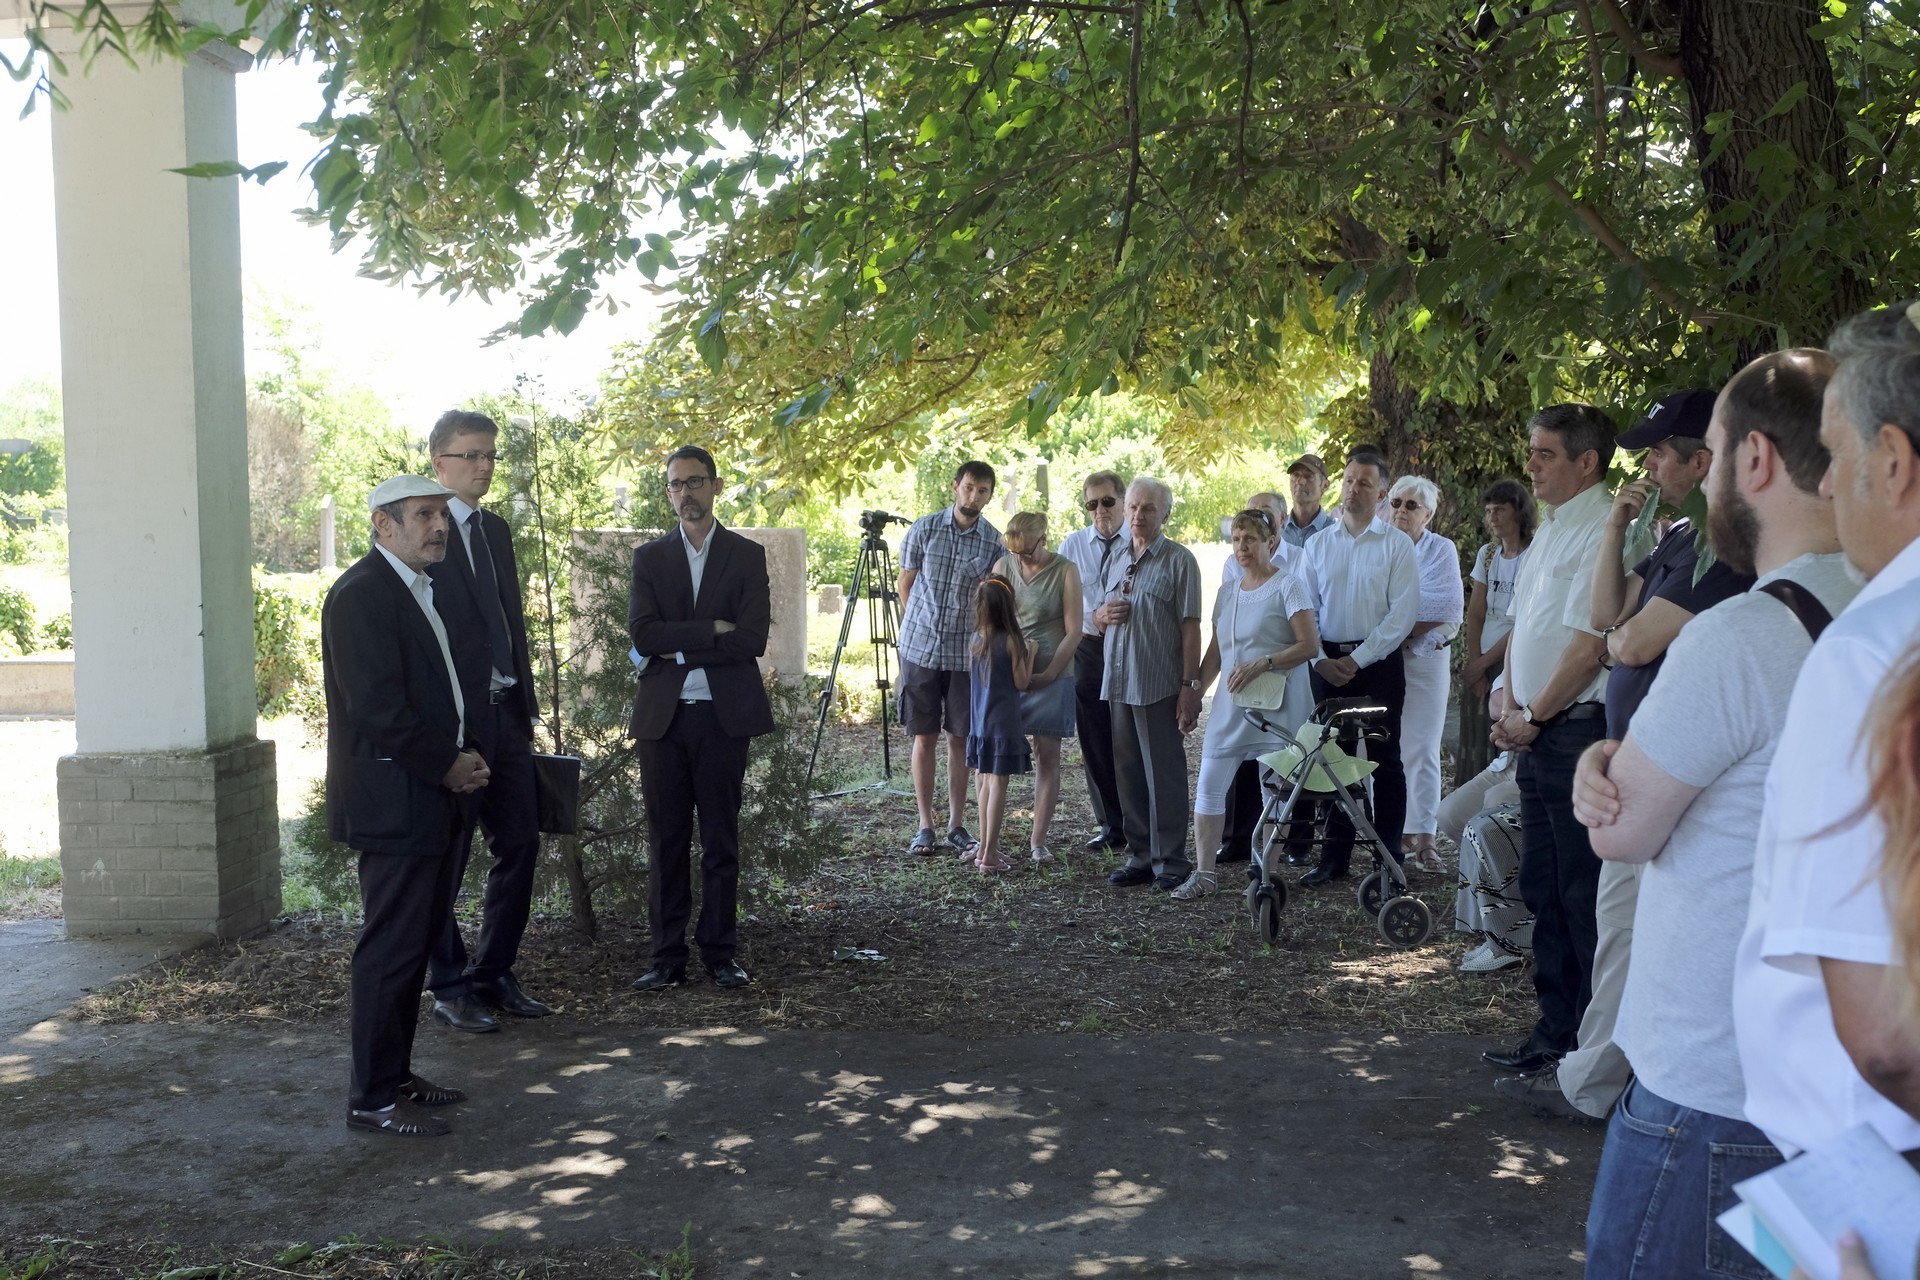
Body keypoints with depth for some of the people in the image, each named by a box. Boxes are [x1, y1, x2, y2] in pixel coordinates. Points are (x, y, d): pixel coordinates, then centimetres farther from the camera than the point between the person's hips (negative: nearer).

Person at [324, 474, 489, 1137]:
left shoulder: (419, 587, 17)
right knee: (391, 948, -3)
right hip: (395, 802, -10)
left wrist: (460, 761, 6)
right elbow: (377, 707, -21)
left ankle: (395, 1073, 26)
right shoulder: (362, 594, -14)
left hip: (434, 795, 10)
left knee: (416, 942, 15)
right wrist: (447, 766, -13)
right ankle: (373, 1098, 6)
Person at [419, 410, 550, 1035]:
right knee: (447, 854, 4)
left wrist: (525, 701, 16)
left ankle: (493, 975, 23)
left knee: (520, 843, 10)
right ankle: (449, 988, 16)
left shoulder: (496, 530, 16)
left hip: (504, 712, 8)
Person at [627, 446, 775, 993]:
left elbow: (753, 640, -7)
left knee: (721, 840, 5)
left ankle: (720, 953, 14)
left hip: (723, 715, -1)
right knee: (666, 841, 4)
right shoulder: (649, 558, 9)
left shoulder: (747, 556, 5)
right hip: (661, 716, 1)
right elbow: (642, 635, -5)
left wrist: (681, 648, -8)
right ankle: (667, 958, 11)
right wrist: (714, 629, -12)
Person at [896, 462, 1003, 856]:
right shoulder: (924, 530, -2)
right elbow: (905, 585, 9)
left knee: (960, 738, 6)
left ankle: (957, 825, 15)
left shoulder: (995, 543, -1)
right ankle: (925, 826, 10)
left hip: (966, 653, 0)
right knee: (924, 737, 4)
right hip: (920, 648, 0)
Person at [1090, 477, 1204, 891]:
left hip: (1159, 686, -6)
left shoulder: (1179, 560, -4)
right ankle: (1140, 856, 21)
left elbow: (1190, 627, -9)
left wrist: (1190, 686, -15)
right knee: (1129, 775, 11)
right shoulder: (1117, 561, 15)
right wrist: (1103, 614, -1)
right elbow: (1097, 617, 24)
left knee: (1164, 776, 0)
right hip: (1119, 684, 6)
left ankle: (1170, 861, 8)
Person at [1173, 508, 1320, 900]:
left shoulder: (1288, 586, -5)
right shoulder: (1227, 593, 15)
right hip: (1230, 706, 6)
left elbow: (1310, 645, -13)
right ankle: (1204, 872, 11)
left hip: (1276, 706, -6)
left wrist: (1261, 665, -21)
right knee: (1208, 788, 1)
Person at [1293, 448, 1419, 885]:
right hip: (1328, 664, 3)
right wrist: (1321, 660, -6)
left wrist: (1357, 659, -13)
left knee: (1383, 761, 0)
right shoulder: (1317, 544, 8)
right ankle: (1334, 857, 15)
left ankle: (1388, 859, 8)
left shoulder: (1397, 545, -2)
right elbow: (1304, 609, 7)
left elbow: (1402, 612, -9)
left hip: (1378, 663, -3)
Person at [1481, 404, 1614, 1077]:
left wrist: (1533, 715, -10)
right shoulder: (1551, 530, 17)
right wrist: (1508, 705, 8)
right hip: (1537, 736, 10)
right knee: (1541, 888, 15)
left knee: (1583, 895, -3)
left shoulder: (1603, 530, -14)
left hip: (1578, 729, -10)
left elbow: (1590, 642, -19)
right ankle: (1556, 1028, 26)